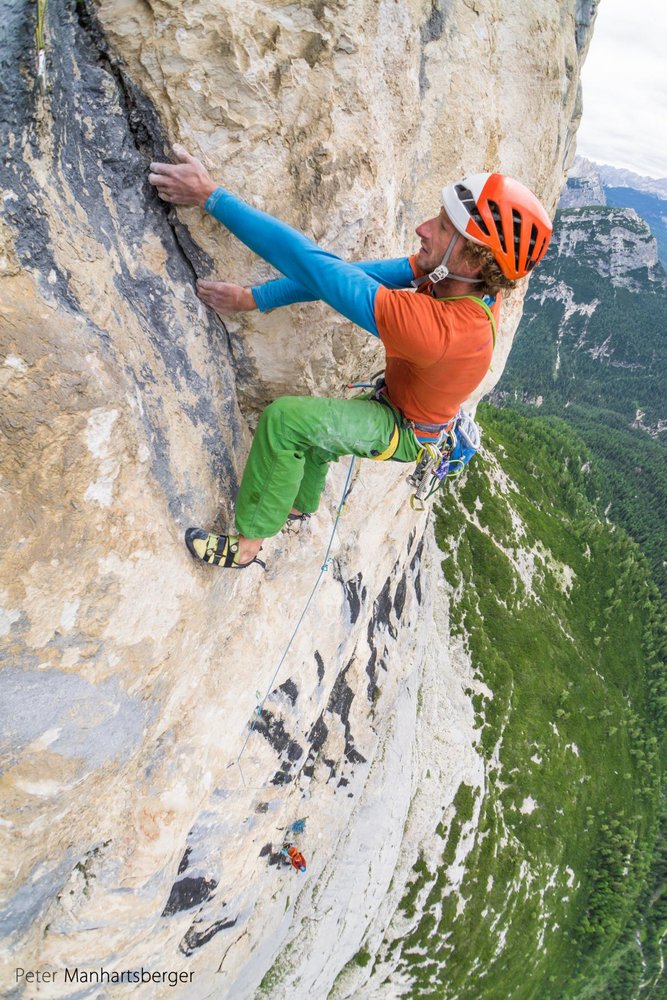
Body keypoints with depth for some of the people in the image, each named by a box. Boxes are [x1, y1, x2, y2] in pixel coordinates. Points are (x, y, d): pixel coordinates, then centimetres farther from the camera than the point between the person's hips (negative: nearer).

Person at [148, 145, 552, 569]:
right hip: (399, 404, 8)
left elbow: (316, 265, -43)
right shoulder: (474, 282, -21)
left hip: (404, 432, -8)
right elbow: (353, 272, -19)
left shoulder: (434, 326, -44)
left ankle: (248, 545, -9)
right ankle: (303, 504, 59)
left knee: (285, 418, -26)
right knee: (315, 428, 29)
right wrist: (256, 297, -22)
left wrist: (213, 196, -38)